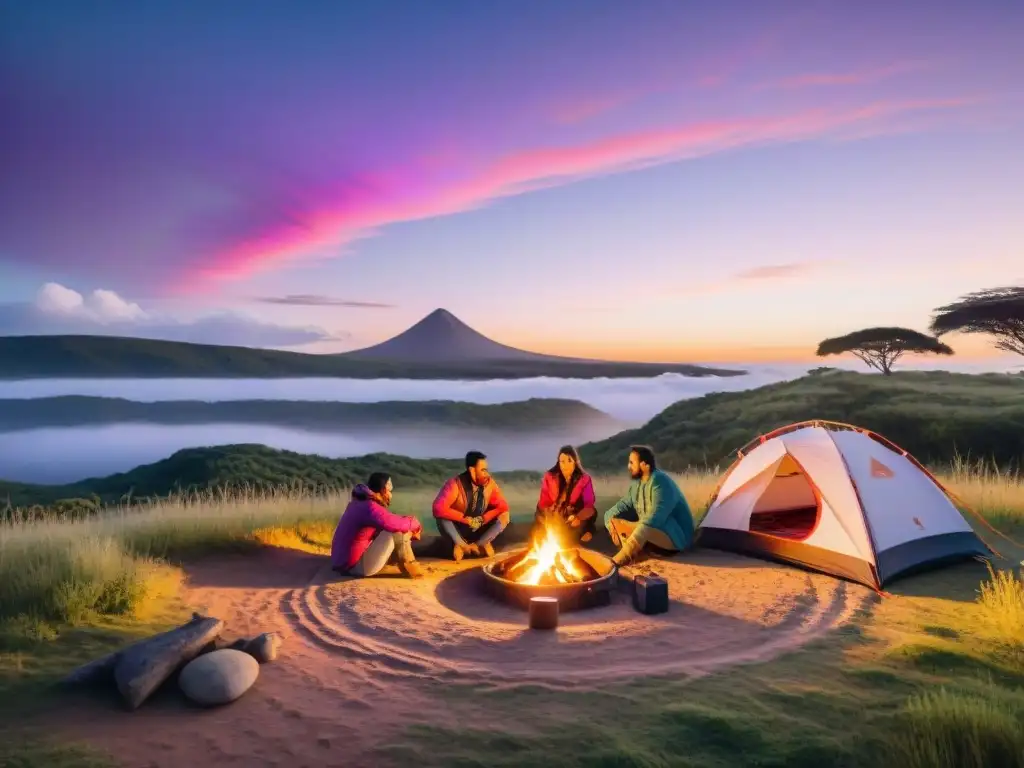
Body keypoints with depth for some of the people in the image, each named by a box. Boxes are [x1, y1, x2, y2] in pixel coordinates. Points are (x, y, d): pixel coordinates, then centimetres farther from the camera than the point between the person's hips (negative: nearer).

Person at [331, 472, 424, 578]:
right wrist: (414, 523, -11)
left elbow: (388, 519, 14)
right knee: (398, 531, -19)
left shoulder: (360, 502, 9)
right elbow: (395, 524, -31)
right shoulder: (369, 507, -22)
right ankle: (411, 569, -3)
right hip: (355, 566, -10)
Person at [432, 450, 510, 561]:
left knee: (504, 516, -20)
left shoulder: (489, 483, -14)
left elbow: (503, 506, -10)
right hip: (458, 530, -2)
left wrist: (482, 519, -23)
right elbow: (439, 509, -34)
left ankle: (477, 544, -14)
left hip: (479, 530, 3)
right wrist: (465, 519, -31)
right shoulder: (455, 484, -24)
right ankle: (462, 544, -14)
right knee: (441, 517, -31)